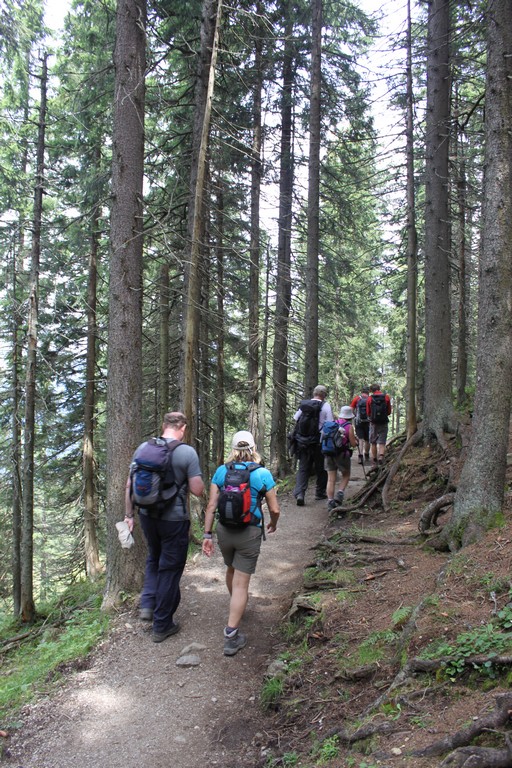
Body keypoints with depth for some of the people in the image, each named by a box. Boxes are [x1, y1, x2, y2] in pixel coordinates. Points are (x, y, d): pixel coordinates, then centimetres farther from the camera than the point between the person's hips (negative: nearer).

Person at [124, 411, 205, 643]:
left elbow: (129, 486, 3)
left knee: (153, 559, 28)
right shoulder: (187, 452, -14)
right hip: (174, 519, -4)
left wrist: (129, 514, 12)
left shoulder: (143, 448, 0)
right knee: (170, 569, 10)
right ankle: (162, 625, 20)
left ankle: (148, 604, 18)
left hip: (147, 515, 4)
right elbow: (197, 490, -13)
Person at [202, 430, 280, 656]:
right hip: (249, 533, -3)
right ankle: (231, 636, 4)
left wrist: (207, 534, 3)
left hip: (224, 530, 3)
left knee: (231, 569, 29)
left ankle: (235, 603, 56)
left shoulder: (221, 471, -2)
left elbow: (211, 505, -4)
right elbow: (274, 509, -4)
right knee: (241, 582, 3)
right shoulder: (263, 474, -7)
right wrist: (273, 524, 17)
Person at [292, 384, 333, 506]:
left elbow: (295, 419, 9)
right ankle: (320, 492, 24)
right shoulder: (325, 405, -9)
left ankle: (299, 493, -8)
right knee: (321, 468, 14)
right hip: (319, 442, -3)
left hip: (302, 442, 3)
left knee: (303, 468, 6)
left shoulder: (303, 404, 3)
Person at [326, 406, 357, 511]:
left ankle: (330, 502, 1)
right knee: (346, 475, 19)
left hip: (329, 454, 4)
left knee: (331, 479, 6)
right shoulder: (349, 427, -8)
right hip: (342, 454, -4)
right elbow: (353, 444, -7)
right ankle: (340, 494, 1)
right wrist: (355, 440, 15)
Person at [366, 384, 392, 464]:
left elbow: (368, 413, 2)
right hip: (383, 422, 0)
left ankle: (375, 459, 17)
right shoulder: (386, 397, -2)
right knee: (382, 442, 4)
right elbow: (389, 411, 3)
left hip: (373, 423, 0)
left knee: (373, 442, 13)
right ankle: (381, 457, -17)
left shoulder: (369, 398, -3)